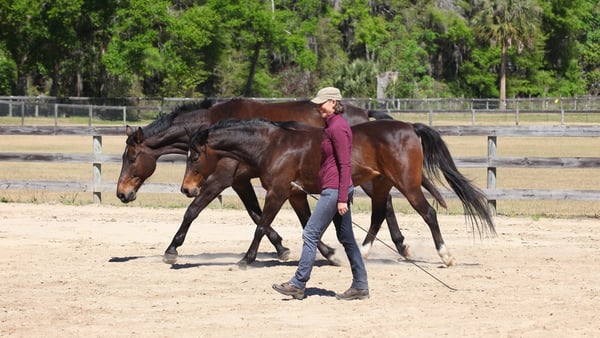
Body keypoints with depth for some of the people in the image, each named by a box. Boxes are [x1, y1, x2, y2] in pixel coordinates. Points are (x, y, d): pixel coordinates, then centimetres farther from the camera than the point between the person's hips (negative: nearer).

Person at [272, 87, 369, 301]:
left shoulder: (338, 128, -16)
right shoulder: (331, 126, 16)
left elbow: (345, 164, -19)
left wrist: (342, 198, -21)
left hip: (334, 190, -11)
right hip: (335, 190, 11)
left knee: (311, 234, -5)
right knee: (346, 238, 10)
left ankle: (298, 285, 0)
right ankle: (360, 286, 12)